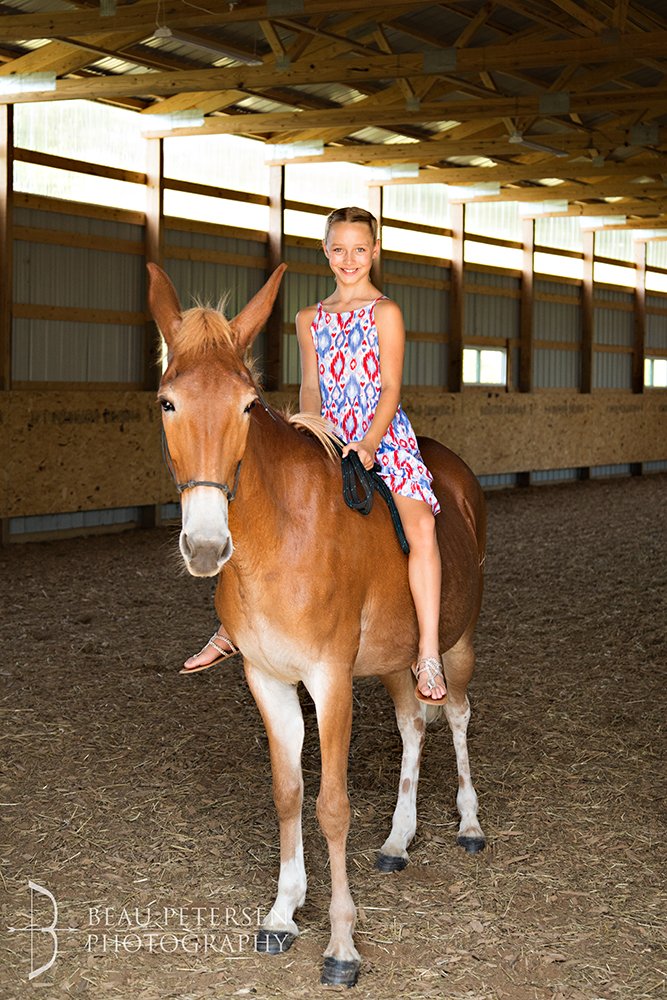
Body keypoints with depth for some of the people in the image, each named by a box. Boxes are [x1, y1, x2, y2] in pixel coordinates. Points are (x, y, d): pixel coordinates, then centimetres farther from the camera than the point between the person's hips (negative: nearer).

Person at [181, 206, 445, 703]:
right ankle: (233, 628, 12)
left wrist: (369, 444, -22)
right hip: (329, 440, 5)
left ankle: (429, 657, -26)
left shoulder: (386, 312, 1)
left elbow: (391, 388, -7)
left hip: (386, 438, -4)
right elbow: (311, 386, 9)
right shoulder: (310, 319, 15)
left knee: (421, 528, -27)